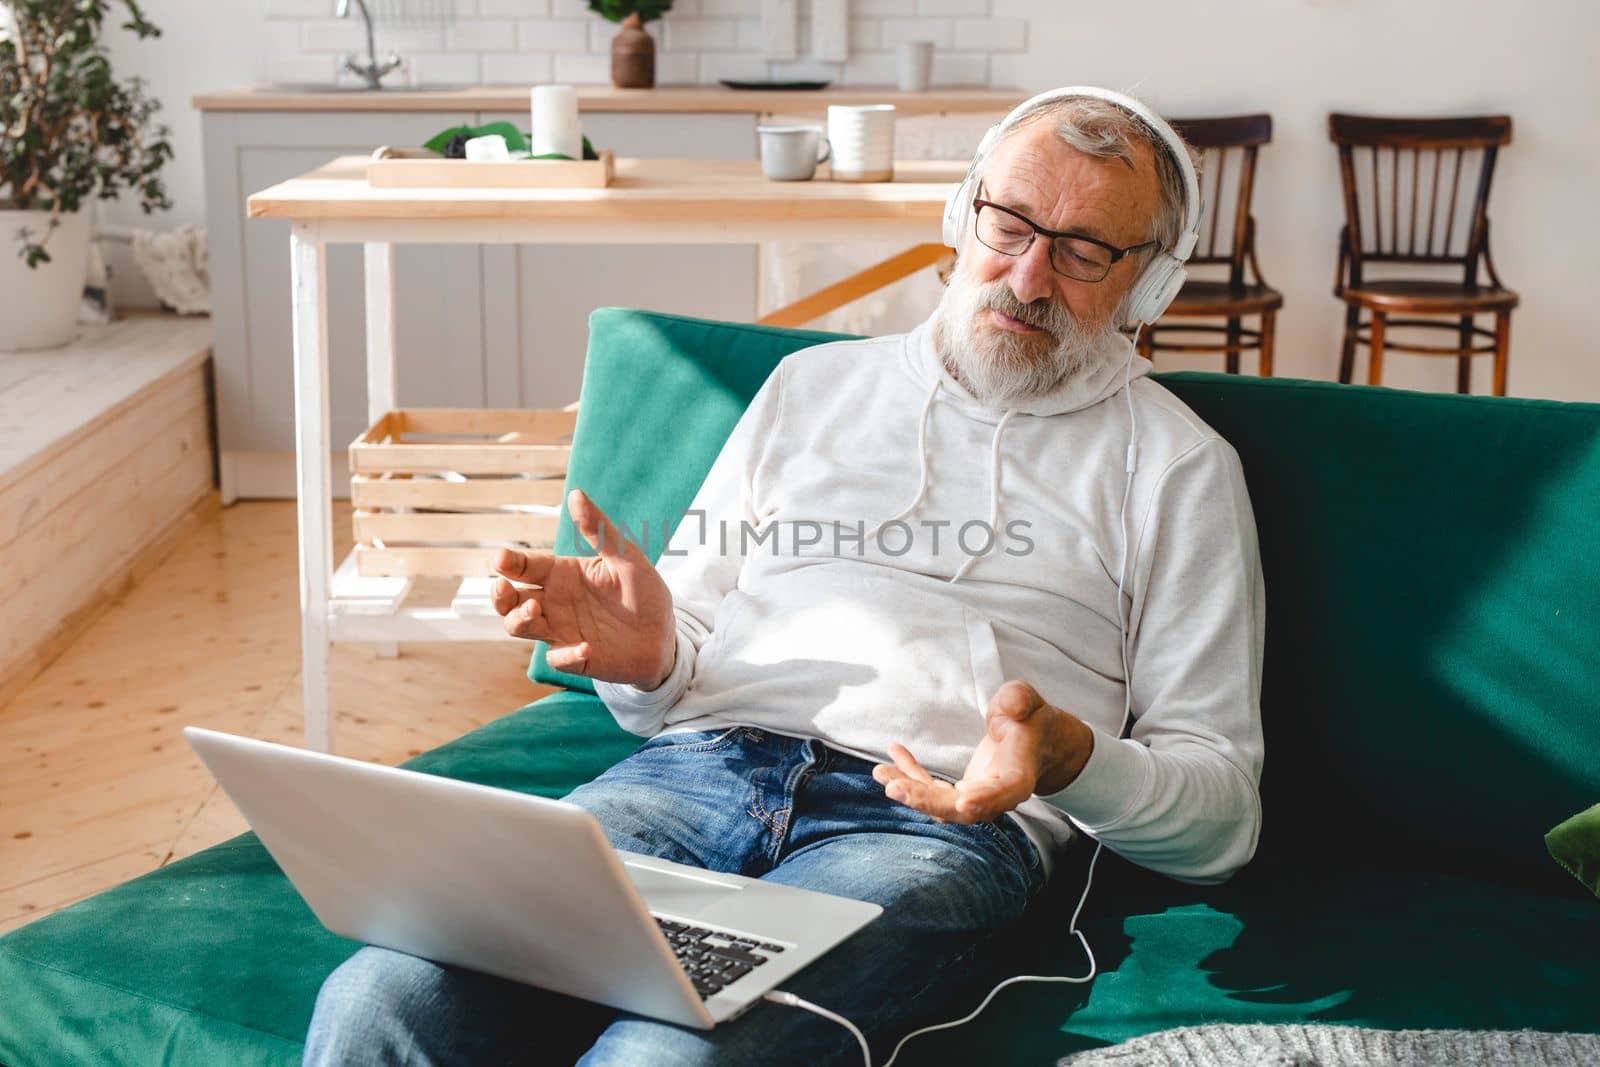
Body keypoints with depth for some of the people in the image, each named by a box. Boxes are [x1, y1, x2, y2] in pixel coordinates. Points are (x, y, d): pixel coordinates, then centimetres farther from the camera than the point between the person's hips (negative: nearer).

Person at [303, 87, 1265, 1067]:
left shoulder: (1176, 464, 15)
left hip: (937, 822, -2)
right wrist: (648, 660, -3)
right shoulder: (816, 382, 24)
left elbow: (1222, 813, 10)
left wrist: (1072, 762, -13)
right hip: (700, 764, 3)